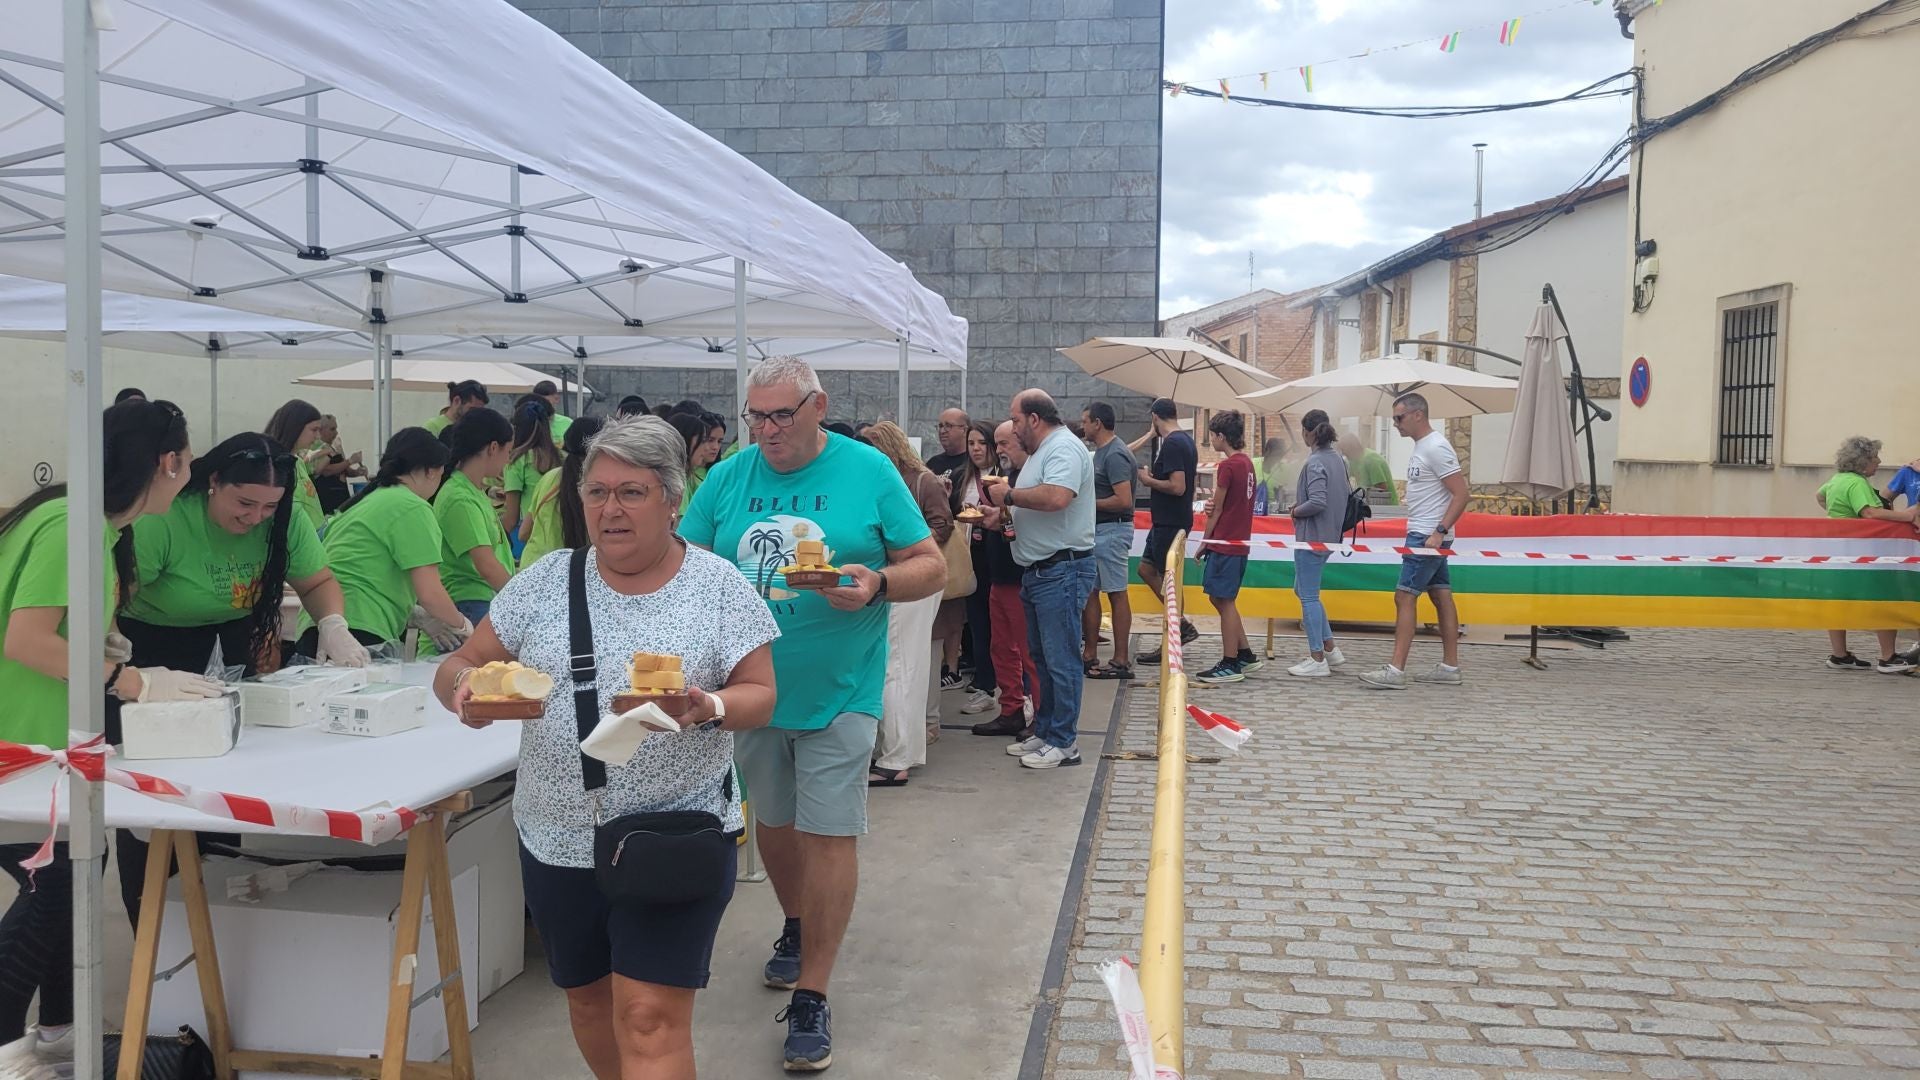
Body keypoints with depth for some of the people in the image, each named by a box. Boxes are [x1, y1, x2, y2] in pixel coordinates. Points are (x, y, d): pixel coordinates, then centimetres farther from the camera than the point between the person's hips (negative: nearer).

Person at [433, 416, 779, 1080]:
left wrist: (709, 708, -26)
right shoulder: (547, 580, 2)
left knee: (650, 1020, -6)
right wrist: (463, 685, -20)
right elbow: (457, 667, 4)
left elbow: (760, 695, -4)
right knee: (588, 1000, 19)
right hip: (558, 840, 4)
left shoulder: (719, 586, -5)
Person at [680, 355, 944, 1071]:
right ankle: (798, 928, 44)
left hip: (837, 690, -4)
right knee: (773, 823, 18)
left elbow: (931, 566, -4)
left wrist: (877, 584, -23)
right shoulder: (728, 477, 2)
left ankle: (812, 996, 7)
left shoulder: (869, 471, -5)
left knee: (828, 833, -4)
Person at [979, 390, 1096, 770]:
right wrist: (1004, 511, 8)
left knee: (1060, 660, -4)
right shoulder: (1040, 452, 18)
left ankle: (1064, 743, 3)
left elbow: (1056, 497, -32)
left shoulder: (1064, 448, -15)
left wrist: (1009, 494, -17)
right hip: (1037, 571, 11)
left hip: (1062, 572, -11)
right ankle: (1044, 733, 24)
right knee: (1042, 657, 16)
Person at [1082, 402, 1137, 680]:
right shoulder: (1102, 451, 15)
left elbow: (1124, 500, -24)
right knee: (1090, 591, 12)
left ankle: (1121, 662, 0)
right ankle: (1090, 656, 19)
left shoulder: (1114, 455, -17)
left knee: (1117, 594, -5)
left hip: (1111, 530, -10)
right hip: (1097, 530, 10)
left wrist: (1088, 503, -15)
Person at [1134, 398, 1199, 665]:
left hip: (1169, 523, -10)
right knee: (1146, 569, 17)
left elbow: (1177, 487, -26)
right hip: (1169, 520, 10)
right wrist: (1154, 476, 12)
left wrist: (1148, 480, -13)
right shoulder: (1186, 441, 13)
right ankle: (1182, 623, 20)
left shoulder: (1171, 444, -18)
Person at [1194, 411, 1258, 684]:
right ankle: (1246, 656, 21)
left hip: (1225, 544, -9)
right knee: (1221, 599, 17)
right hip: (1240, 541, 9)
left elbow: (1217, 510, -11)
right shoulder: (1247, 463, 11)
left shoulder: (1227, 466, -16)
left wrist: (1204, 543, -1)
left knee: (1224, 601, -2)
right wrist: (1213, 506, -4)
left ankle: (1230, 665, 3)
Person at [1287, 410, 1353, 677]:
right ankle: (1330, 649, 21)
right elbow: (1347, 494, 17)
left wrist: (1297, 511, -8)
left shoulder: (1315, 462, -18)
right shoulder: (1338, 459, 9)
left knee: (1309, 596, 0)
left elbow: (1317, 502, -26)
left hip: (1311, 537, -9)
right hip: (1330, 535, 9)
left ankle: (1318, 661, 6)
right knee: (1303, 590, 20)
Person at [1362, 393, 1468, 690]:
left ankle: (1396, 672, -10)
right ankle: (1450, 667, 16)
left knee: (1405, 596, -10)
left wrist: (1439, 532, -25)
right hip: (1423, 535, 10)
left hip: (1428, 537, -10)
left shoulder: (1436, 448, -16)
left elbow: (1461, 494, -20)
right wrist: (1436, 534, 14)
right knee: (1441, 596, 11)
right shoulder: (1421, 446, 14)